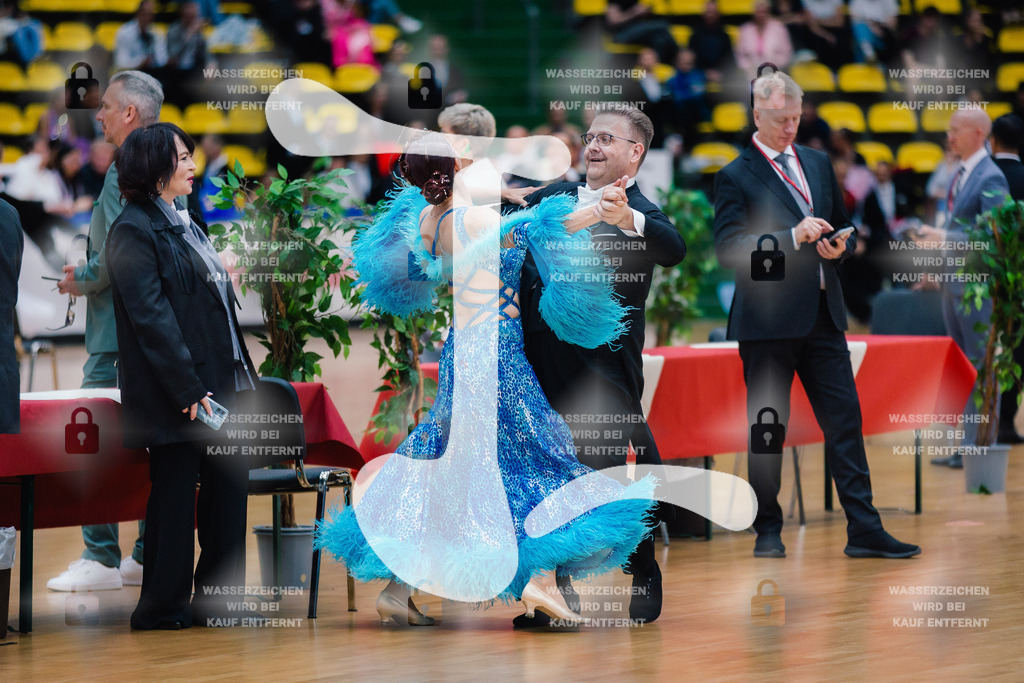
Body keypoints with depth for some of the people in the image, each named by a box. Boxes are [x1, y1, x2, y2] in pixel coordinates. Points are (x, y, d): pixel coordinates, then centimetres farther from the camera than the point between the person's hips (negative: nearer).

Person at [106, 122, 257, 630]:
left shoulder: (185, 224, 18)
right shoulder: (133, 231, -11)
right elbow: (151, 319, -17)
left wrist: (243, 375, 16)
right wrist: (189, 392, -21)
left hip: (219, 387, 9)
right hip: (174, 396, -9)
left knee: (229, 484, 8)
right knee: (175, 494, -1)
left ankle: (217, 602, 15)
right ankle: (163, 606, 8)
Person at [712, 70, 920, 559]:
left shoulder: (818, 164, 16)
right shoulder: (735, 177, -4)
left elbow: (843, 226, 25)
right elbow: (729, 249, -14)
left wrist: (840, 245, 1)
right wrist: (794, 237, -21)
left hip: (822, 314, 5)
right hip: (767, 318, -5)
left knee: (845, 418, 1)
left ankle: (864, 531, 1)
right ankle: (768, 532, 12)